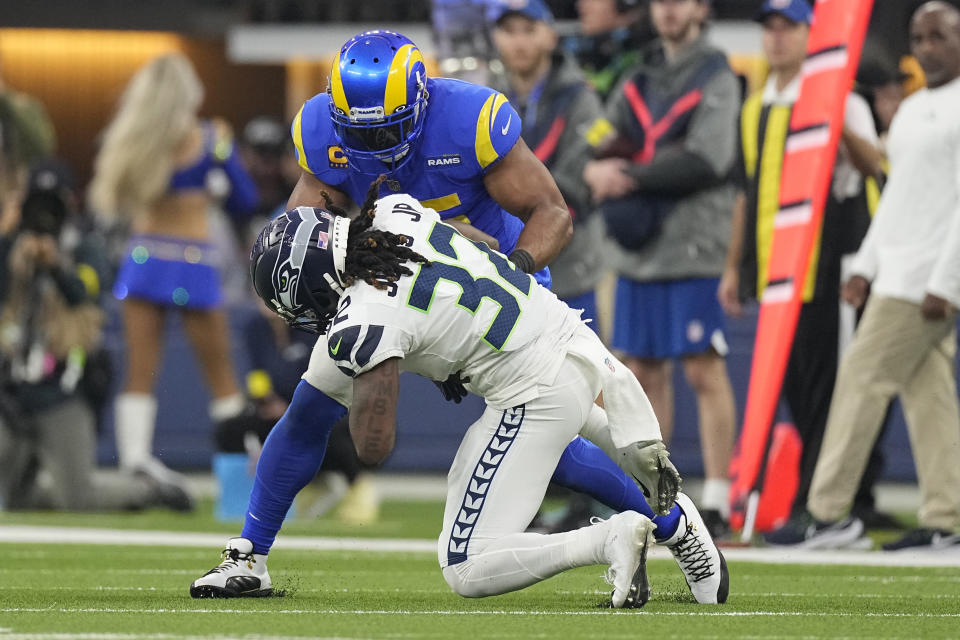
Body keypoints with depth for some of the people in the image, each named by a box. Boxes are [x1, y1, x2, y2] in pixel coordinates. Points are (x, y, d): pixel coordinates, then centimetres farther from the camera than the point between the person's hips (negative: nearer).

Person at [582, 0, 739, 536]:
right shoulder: (639, 80, 18)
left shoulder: (717, 80, -3)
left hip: (695, 250, -7)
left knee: (705, 371, -7)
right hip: (638, 251, 7)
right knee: (644, 371, 8)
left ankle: (718, 500, -5)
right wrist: (598, 167, -9)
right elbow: (606, 142, 15)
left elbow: (708, 160, -14)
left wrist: (629, 175, -12)